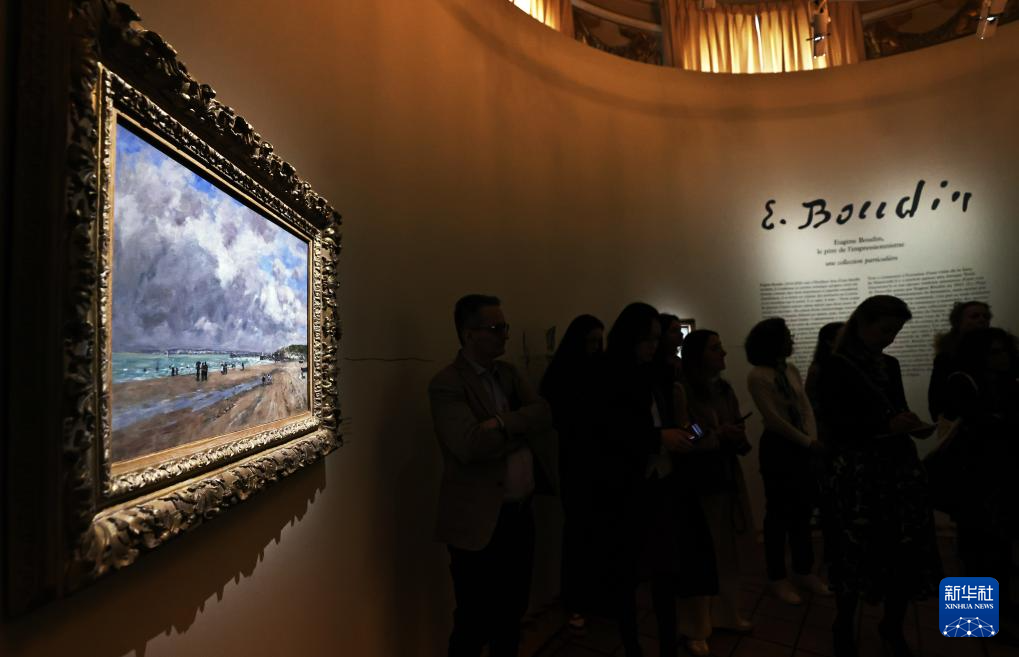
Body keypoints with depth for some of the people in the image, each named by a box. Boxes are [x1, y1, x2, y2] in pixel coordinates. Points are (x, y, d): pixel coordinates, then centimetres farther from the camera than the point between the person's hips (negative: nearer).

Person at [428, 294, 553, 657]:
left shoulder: (508, 372, 9)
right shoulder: (446, 383, -14)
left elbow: (544, 414, -2)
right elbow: (470, 446, -25)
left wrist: (503, 424, -20)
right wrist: (519, 429, -10)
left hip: (520, 514, 7)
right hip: (480, 522, -7)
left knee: (512, 616, 22)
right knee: (474, 626, 10)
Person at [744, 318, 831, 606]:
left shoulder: (792, 370, 7)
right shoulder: (757, 375, -13)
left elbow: (806, 407, 3)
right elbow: (773, 418, -16)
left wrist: (813, 439, -12)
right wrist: (807, 442, -13)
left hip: (803, 446, 6)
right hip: (777, 447, -6)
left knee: (803, 510, 14)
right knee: (779, 513, 4)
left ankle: (804, 572, 29)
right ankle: (777, 578, 19)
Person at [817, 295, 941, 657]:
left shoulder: (891, 365, 14)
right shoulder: (836, 367, -7)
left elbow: (898, 412, 17)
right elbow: (834, 423, -14)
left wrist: (914, 426, -4)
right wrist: (887, 425, -21)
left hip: (898, 468, 6)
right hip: (856, 473, -6)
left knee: (908, 551, 8)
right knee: (856, 553, 2)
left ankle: (892, 626, 32)